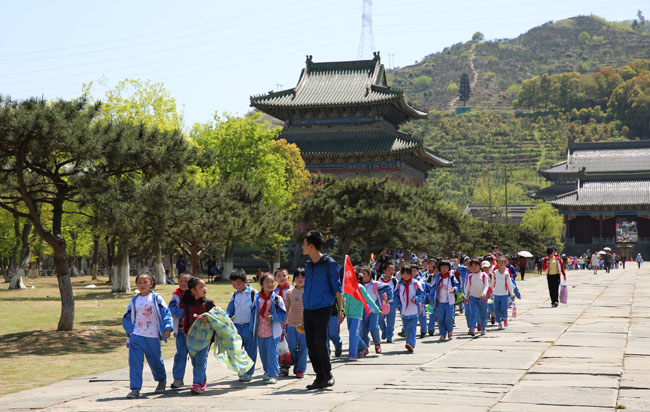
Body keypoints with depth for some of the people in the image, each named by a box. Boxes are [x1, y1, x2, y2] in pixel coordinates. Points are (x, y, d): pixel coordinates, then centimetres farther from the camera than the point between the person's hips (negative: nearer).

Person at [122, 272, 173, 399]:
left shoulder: (156, 298, 0)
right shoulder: (134, 301, 7)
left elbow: (166, 313, -4)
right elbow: (126, 318, 12)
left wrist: (167, 328, -17)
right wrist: (130, 331, -2)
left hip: (153, 336, -1)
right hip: (136, 336, 1)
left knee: (155, 361, 13)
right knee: (135, 362, -9)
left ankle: (162, 381, 39)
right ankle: (135, 388, -5)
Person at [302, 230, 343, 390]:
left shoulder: (329, 263, -4)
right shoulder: (308, 265, 15)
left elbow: (336, 287, -3)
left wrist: (340, 309, -9)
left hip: (323, 308, -7)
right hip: (308, 309, 7)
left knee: (320, 342, -14)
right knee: (311, 344, 3)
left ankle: (328, 374, 3)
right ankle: (320, 378, 11)